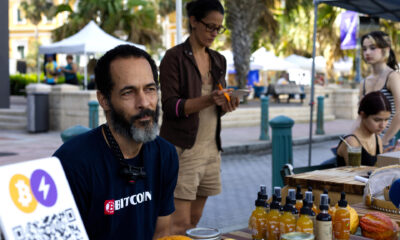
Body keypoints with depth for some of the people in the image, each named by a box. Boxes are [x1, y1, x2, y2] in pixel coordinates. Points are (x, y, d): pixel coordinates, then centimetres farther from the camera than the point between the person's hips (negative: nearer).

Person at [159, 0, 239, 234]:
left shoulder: (219, 61, 14)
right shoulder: (174, 57, -5)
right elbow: (170, 106, -12)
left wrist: (226, 105, -6)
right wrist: (208, 100, -24)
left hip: (211, 148, 6)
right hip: (182, 148, -6)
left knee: (195, 221, 11)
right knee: (180, 223, -8)